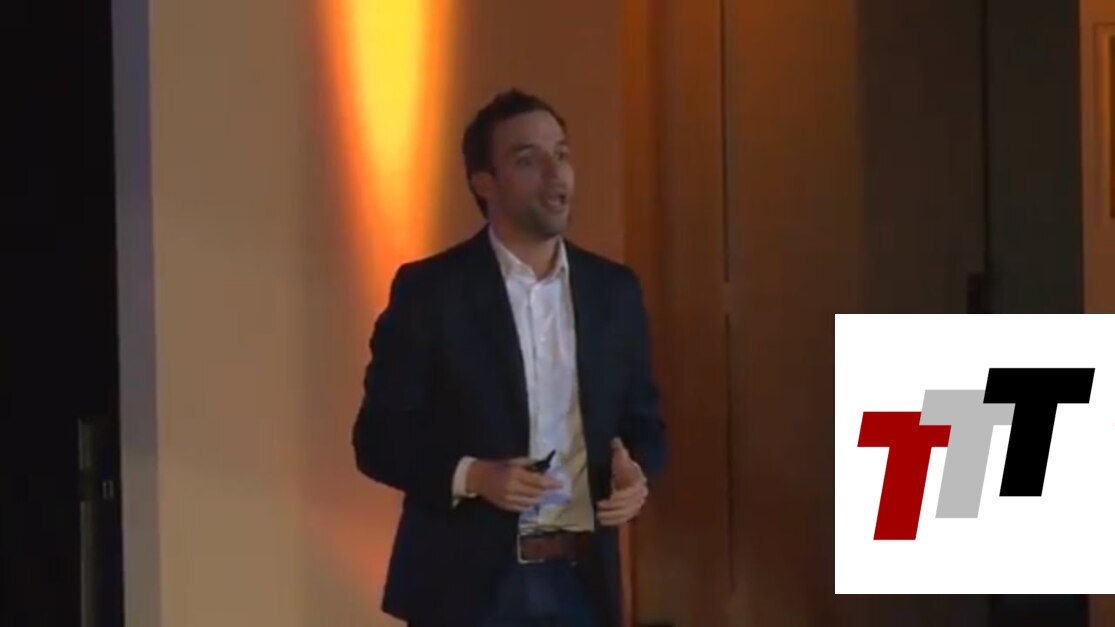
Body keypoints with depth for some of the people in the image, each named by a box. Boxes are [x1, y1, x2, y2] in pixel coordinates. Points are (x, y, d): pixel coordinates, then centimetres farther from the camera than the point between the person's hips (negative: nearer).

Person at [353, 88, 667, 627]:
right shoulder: (429, 289, -4)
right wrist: (471, 475, -21)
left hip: (580, 583, 4)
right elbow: (378, 435, -4)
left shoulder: (613, 289, 9)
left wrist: (637, 475, -8)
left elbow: (642, 419, 15)